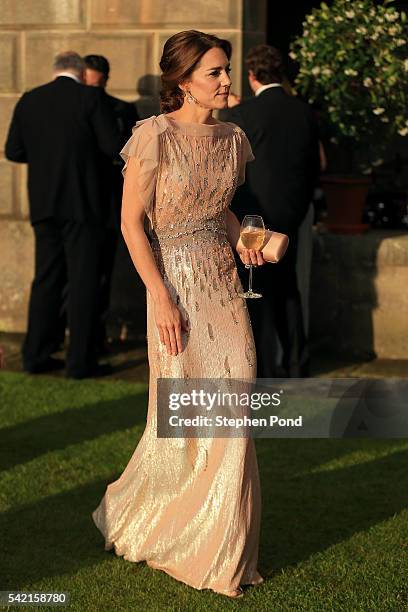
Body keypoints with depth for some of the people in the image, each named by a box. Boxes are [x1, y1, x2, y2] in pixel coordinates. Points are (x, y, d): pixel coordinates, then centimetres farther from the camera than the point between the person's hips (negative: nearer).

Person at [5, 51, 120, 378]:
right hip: (83, 203, -4)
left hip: (44, 204, 5)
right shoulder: (91, 97, -6)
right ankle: (80, 360, 0)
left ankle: (36, 355, 13)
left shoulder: (29, 101, 6)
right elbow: (114, 147, -9)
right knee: (83, 280, 0)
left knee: (46, 278, 12)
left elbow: (14, 151, 10)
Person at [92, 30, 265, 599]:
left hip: (224, 280, 6)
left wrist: (241, 239, 1)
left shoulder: (233, 138, 7)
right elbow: (131, 221, -12)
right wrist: (161, 297, -17)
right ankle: (133, 516, 24)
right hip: (175, 279, -6)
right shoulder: (155, 135, -12)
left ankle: (218, 546, 19)